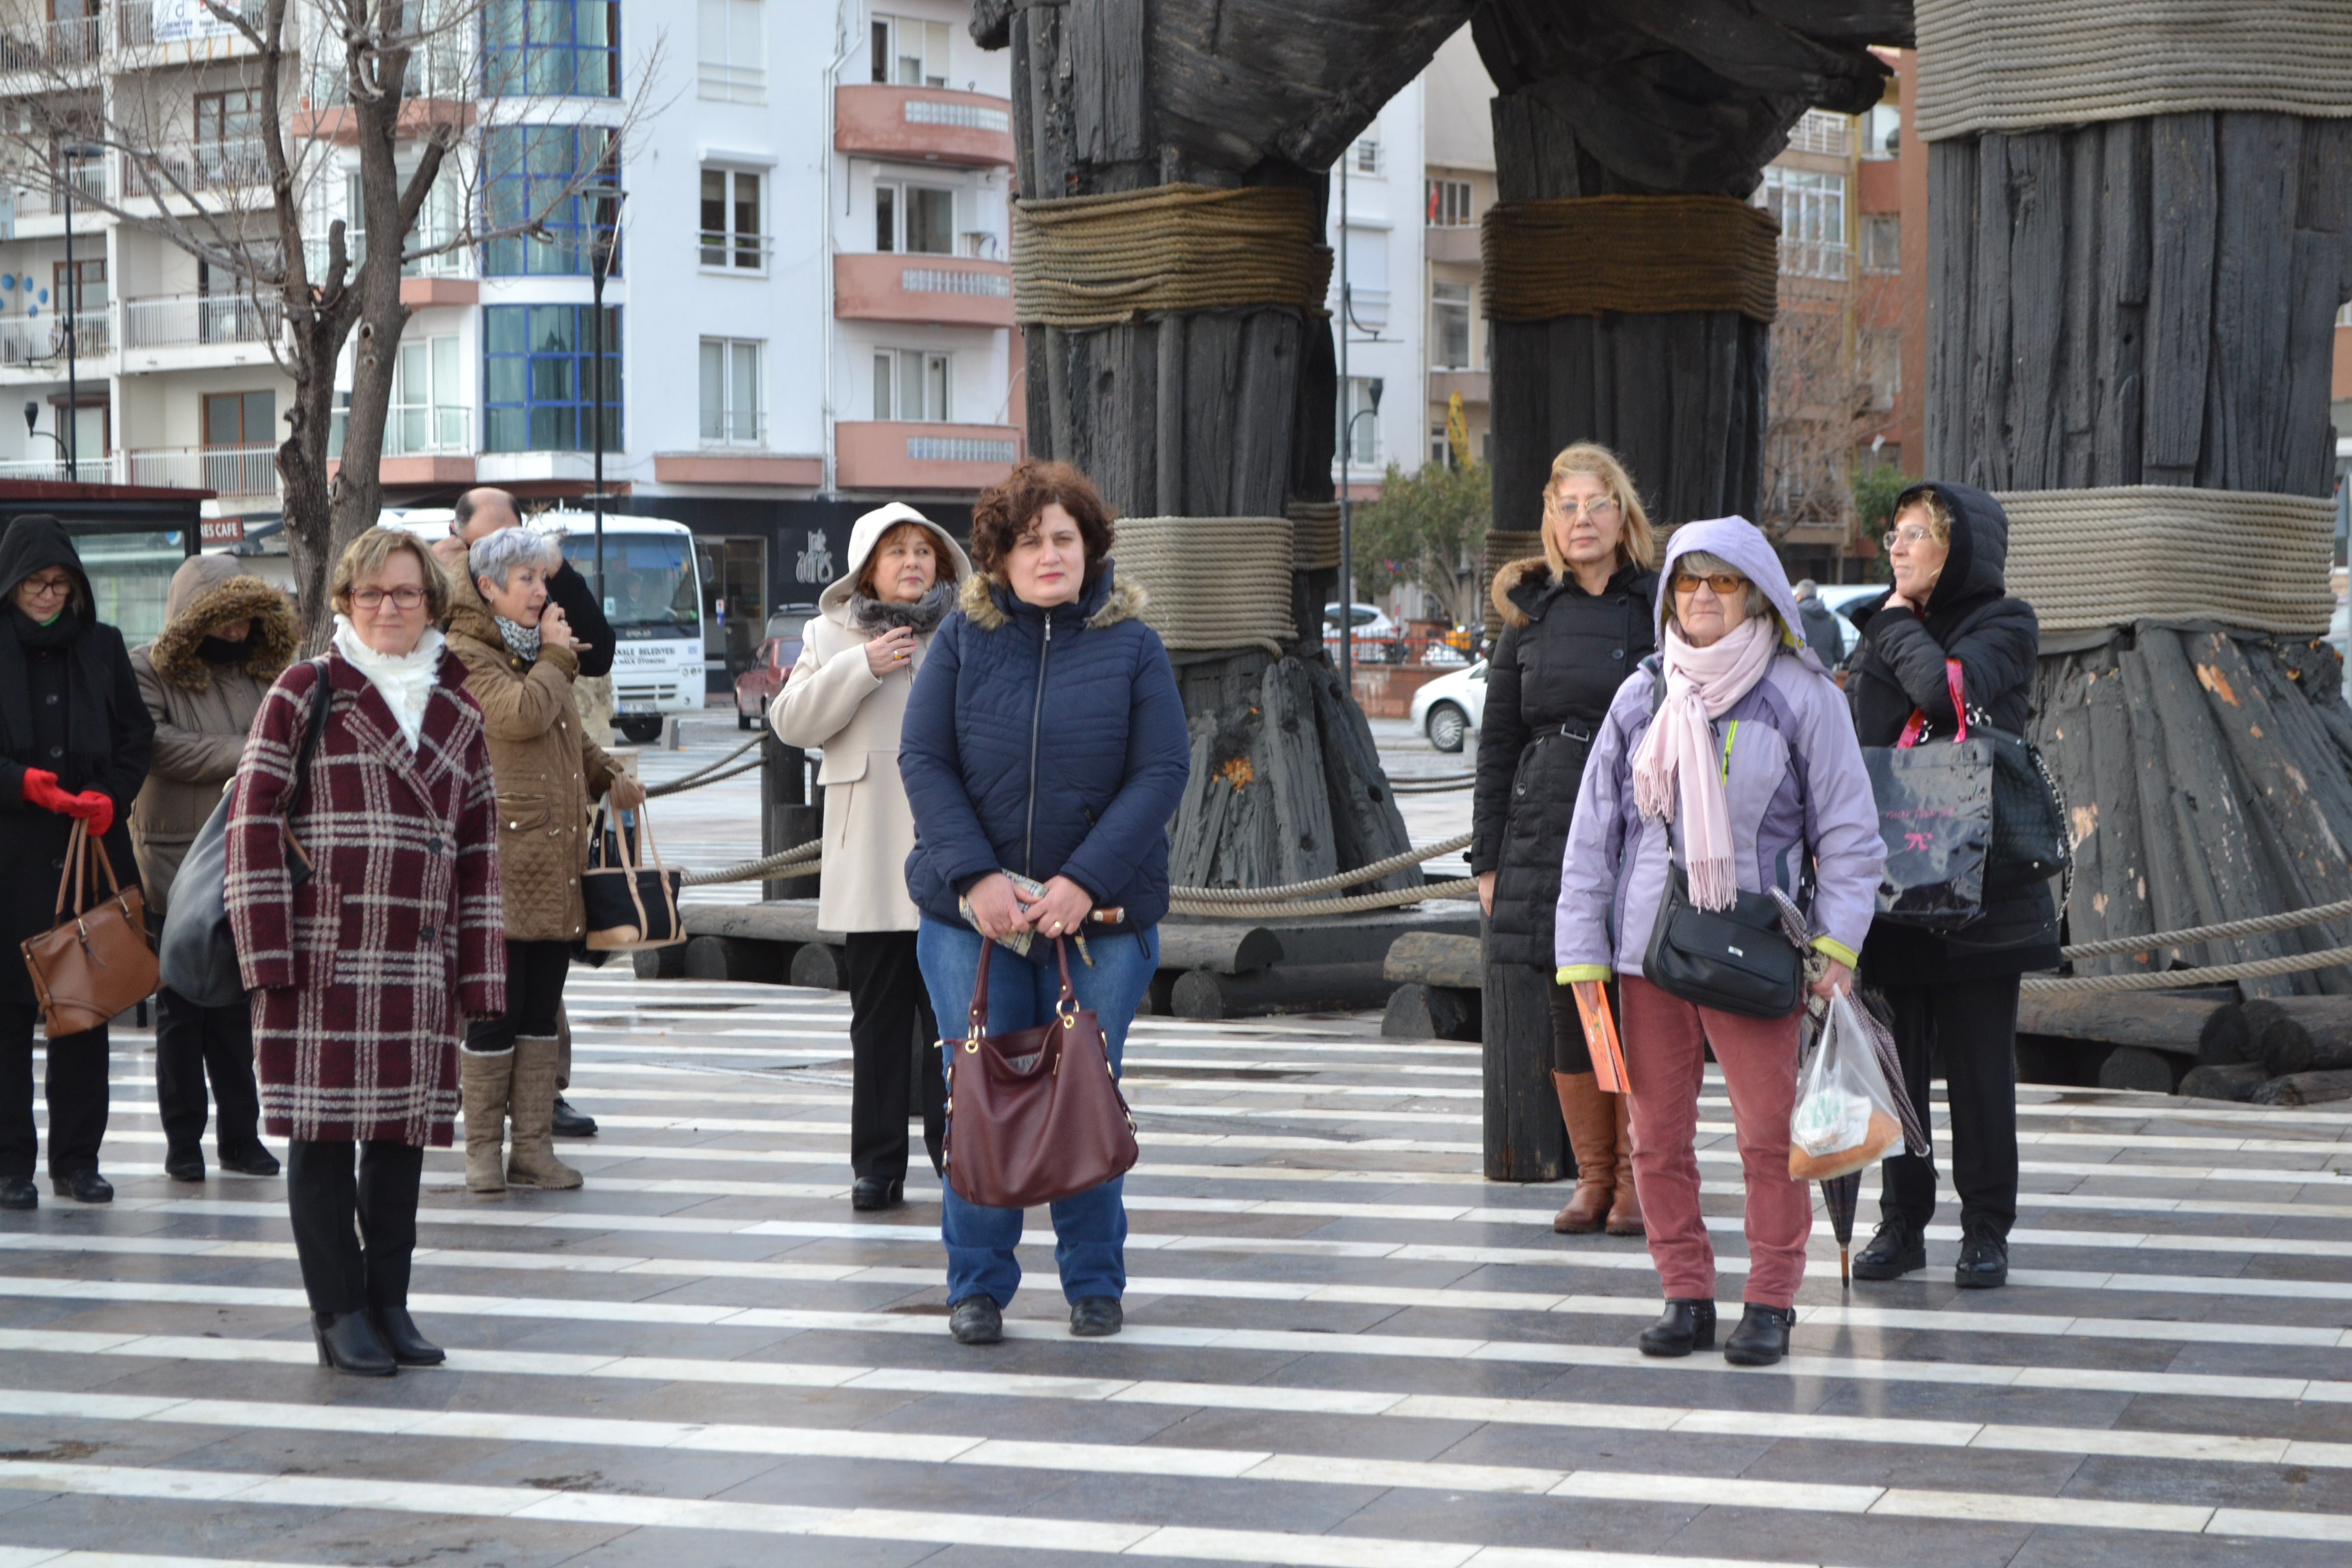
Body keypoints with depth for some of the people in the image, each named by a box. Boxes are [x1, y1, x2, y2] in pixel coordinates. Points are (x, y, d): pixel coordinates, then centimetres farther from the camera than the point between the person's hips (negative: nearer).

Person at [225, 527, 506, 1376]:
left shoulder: (458, 711, 14)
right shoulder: (304, 693, 1)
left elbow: (479, 849, 14)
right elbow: (254, 825, -3)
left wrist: (479, 973, 8)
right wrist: (269, 952, -10)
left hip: (420, 959, 4)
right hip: (324, 952, -4)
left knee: (403, 1131, 8)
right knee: (324, 1130, -1)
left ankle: (389, 1303, 18)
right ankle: (339, 1312, 6)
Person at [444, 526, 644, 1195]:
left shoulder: (535, 653, 22)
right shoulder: (465, 656, -6)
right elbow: (523, 715, -21)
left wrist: (608, 775, 17)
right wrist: (555, 656, -6)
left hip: (554, 862, 8)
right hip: (502, 858, -8)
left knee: (541, 1010, 9)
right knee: (496, 1009, -5)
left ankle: (534, 1148, 13)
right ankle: (482, 1151, 4)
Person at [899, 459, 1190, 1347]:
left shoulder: (1131, 646, 3)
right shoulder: (964, 640, 4)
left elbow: (1162, 772, -4)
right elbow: (924, 761, 0)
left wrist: (1084, 883, -14)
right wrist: (975, 877, -13)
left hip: (1100, 914, 0)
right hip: (972, 910, 1)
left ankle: (1094, 1282, 18)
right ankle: (978, 1285, 13)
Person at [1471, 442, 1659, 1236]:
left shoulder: (1662, 606, 2)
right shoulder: (1531, 613, 10)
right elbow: (1498, 744, 12)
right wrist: (1488, 858, 7)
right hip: (1549, 835, 3)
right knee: (1572, 1012, 6)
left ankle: (1637, 1177, 10)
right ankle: (1593, 1177, 15)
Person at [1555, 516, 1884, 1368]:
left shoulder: (1802, 697, 0)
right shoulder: (1641, 698, 9)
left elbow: (1847, 827, 2)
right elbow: (1595, 828, 12)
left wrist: (1838, 942, -6)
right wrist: (1583, 950, 8)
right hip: (1649, 944, 4)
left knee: (1770, 1132, -4)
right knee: (1657, 1132, 6)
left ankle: (1770, 1303, 6)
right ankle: (1686, 1294, 16)